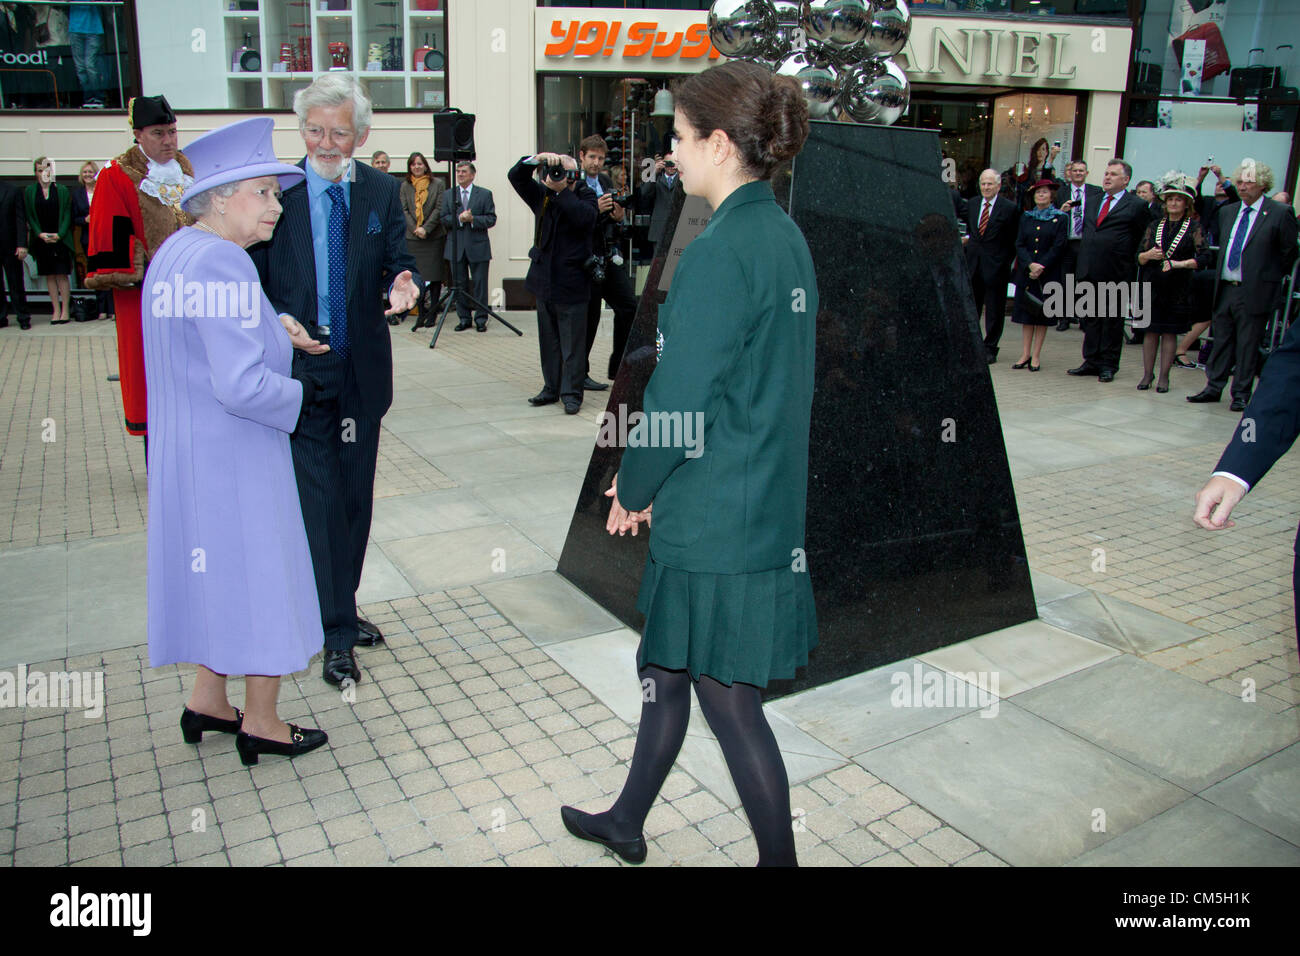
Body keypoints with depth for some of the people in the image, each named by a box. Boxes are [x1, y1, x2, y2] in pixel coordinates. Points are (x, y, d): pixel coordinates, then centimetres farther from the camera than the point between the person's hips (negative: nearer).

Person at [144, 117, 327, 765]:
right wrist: (302, 393, -12)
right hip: (233, 454, -10)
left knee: (220, 572, 22)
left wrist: (271, 332, 15)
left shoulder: (175, 251, 9)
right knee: (260, 574, 5)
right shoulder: (222, 263, -23)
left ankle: (207, 703, 36)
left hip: (186, 448, 10)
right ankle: (261, 725, 21)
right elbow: (243, 386, -28)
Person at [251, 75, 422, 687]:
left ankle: (342, 609, 31)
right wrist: (280, 324, -20)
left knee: (356, 497, 14)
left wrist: (403, 284, -20)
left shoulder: (382, 191, 4)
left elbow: (399, 260, 3)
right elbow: (252, 278, -2)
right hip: (301, 368, -3)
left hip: (362, 370, 4)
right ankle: (336, 633, 8)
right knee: (322, 501, -3)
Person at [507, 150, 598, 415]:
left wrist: (561, 189, -21)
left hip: (571, 283, -5)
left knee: (573, 342, -2)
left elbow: (586, 217, -22)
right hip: (544, 280, 5)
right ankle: (551, 388, 22)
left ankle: (572, 393, 4)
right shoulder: (542, 194, 10)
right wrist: (536, 159, -15)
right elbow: (516, 176, 1)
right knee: (548, 341, 12)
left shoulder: (585, 196, -2)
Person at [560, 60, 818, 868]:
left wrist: (632, 491, -2)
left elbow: (680, 400, -20)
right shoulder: (785, 236, 8)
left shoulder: (721, 253, -21)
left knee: (730, 702, 7)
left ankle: (780, 857, 26)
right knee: (668, 665, 23)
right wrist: (650, 482, 12)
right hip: (767, 499, 10)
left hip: (716, 520, -10)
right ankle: (627, 823, 43)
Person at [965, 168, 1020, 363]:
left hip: (996, 266, -4)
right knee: (971, 307, 9)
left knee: (994, 310, 4)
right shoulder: (971, 203, 9)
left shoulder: (1010, 208, -6)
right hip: (973, 264, 4)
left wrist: (1007, 263, -6)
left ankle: (990, 349, 13)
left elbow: (1014, 240, -3)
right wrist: (968, 239, 3)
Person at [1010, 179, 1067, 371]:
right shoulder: (1026, 218, 10)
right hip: (1026, 272, 3)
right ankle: (1025, 354, 7)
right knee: (1026, 313, 3)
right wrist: (1030, 265, -14)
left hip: (1048, 273, -3)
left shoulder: (1061, 218, 0)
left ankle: (1036, 356, 4)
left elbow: (1058, 247, -6)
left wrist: (1041, 267, -15)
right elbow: (1019, 245, 2)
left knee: (1042, 313, 1)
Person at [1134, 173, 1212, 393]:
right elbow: (1139, 257, 7)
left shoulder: (1194, 227, 0)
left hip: (1178, 288, -2)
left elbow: (1205, 257, -10)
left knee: (1170, 331, 2)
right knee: (1150, 329, 4)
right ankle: (1147, 373, 13)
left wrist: (1179, 263, -21)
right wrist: (1148, 255, -14)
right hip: (1152, 285, 2)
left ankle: (1164, 376, 8)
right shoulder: (1155, 226, 9)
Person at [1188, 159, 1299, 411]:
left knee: (1247, 345, 2)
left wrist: (1271, 277, 3)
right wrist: (1221, 274, 16)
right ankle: (1214, 388, 20)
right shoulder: (1227, 212, 11)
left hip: (1255, 291, -5)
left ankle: (1241, 394, 11)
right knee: (1221, 340, 11)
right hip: (1224, 289, 5)